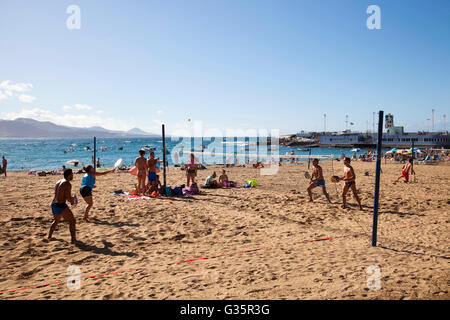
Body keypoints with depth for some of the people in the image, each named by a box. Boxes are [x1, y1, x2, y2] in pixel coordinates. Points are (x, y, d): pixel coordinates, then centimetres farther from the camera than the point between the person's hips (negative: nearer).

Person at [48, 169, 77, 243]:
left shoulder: (58, 182, 11)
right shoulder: (68, 184, -15)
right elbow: (68, 198, -21)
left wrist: (72, 198, 15)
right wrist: (73, 201, 0)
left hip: (53, 204, 9)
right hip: (61, 206, -9)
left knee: (56, 220, 31)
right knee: (72, 220, 3)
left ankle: (49, 236, 40)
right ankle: (73, 239, -1)